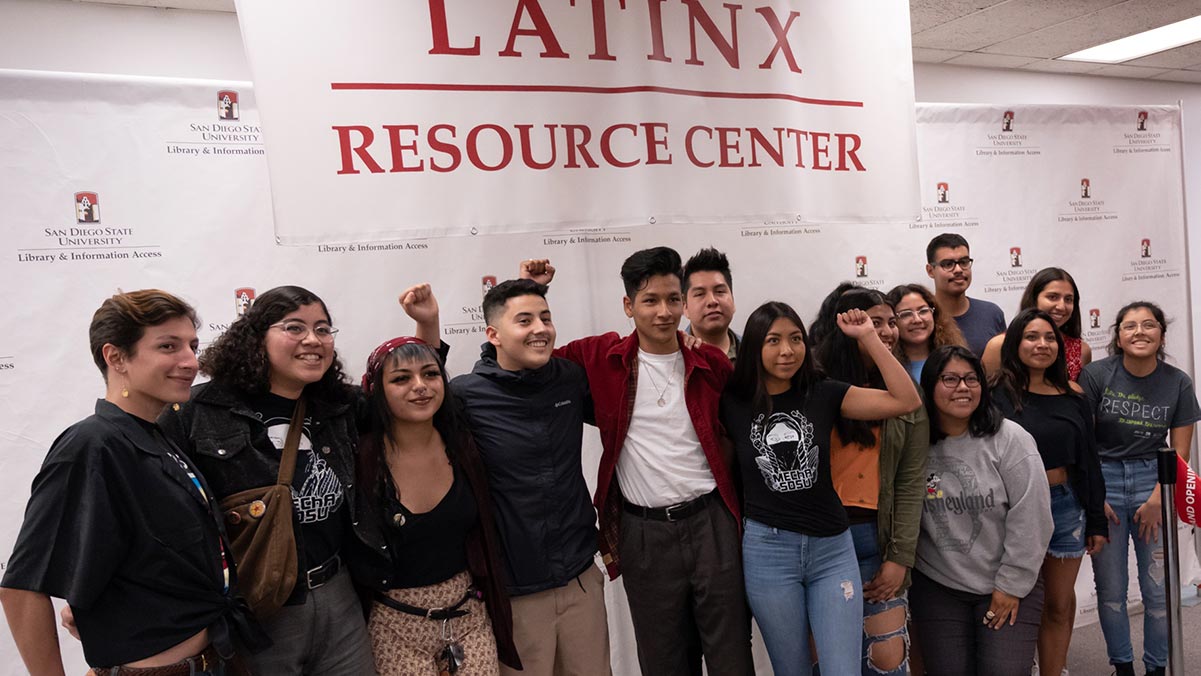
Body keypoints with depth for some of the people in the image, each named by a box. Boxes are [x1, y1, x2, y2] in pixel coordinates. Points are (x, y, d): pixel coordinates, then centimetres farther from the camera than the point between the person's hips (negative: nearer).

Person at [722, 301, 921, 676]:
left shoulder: (824, 394, -1)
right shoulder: (732, 403, -3)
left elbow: (907, 401, -5)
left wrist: (868, 336, -10)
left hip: (833, 549, 1)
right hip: (766, 551, -1)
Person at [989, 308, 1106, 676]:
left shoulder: (1072, 395, 5)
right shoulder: (998, 392, -10)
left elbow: (1089, 460, 10)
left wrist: (1097, 521, 11)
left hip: (1067, 506, 4)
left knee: (1060, 604, 14)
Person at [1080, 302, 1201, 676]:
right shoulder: (1096, 375, -8)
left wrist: (1156, 501, -6)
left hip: (1153, 479, 2)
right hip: (1102, 479, -1)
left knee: (1159, 590, 3)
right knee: (1111, 590, 6)